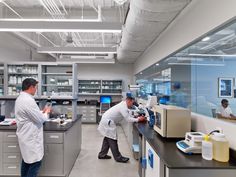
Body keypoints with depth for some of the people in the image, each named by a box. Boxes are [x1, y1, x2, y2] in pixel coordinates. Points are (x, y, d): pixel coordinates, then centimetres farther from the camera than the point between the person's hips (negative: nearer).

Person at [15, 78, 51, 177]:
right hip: (31, 137, -11)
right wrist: (46, 112, -3)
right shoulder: (28, 100, -25)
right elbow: (40, 119, -21)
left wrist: (42, 111, 10)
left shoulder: (21, 98, 8)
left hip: (26, 136, 11)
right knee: (35, 162, 1)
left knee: (27, 161, 21)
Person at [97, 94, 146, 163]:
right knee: (112, 139, -2)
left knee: (108, 138, 19)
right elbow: (128, 119, -24)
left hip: (106, 120, 11)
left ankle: (102, 155, 31)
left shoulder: (123, 105, 11)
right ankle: (118, 157, 9)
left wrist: (137, 117, 0)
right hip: (107, 122, -11)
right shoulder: (123, 107, -20)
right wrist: (138, 119, -17)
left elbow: (128, 115, 12)